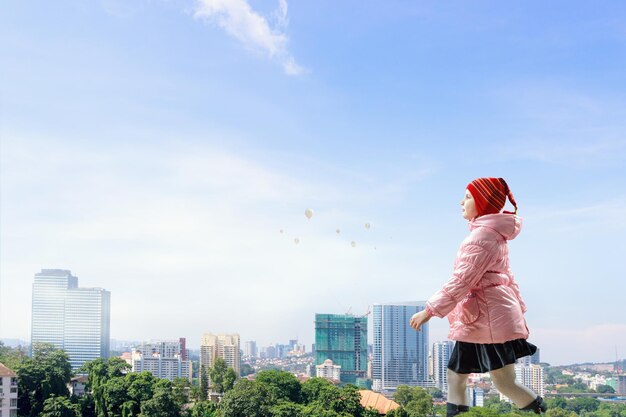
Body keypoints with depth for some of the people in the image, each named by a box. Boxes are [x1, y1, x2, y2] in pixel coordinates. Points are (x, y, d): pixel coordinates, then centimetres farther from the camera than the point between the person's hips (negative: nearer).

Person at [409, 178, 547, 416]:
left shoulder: (482, 235, -16)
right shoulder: (494, 233, 17)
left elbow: (462, 280, -22)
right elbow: (506, 276, 21)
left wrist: (430, 310, -20)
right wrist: (519, 311, 26)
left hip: (489, 316, -11)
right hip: (476, 320, 11)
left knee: (505, 383, -5)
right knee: (456, 375, 11)